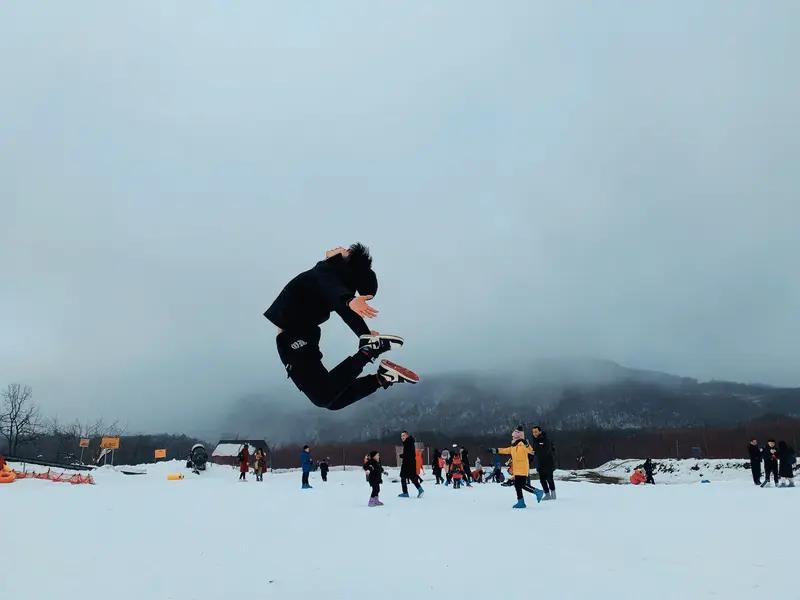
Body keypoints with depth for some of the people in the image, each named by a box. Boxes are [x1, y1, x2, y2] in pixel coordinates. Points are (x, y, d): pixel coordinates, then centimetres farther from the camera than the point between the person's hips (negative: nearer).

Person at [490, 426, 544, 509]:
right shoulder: (513, 445, 15)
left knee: (523, 485, -12)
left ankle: (538, 492, 3)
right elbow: (507, 450, 28)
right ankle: (521, 502, 17)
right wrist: (496, 450, 29)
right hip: (516, 469, 9)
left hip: (523, 469, -9)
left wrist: (526, 444, -44)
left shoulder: (522, 443, -12)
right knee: (517, 485, 11)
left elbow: (530, 450, -25)